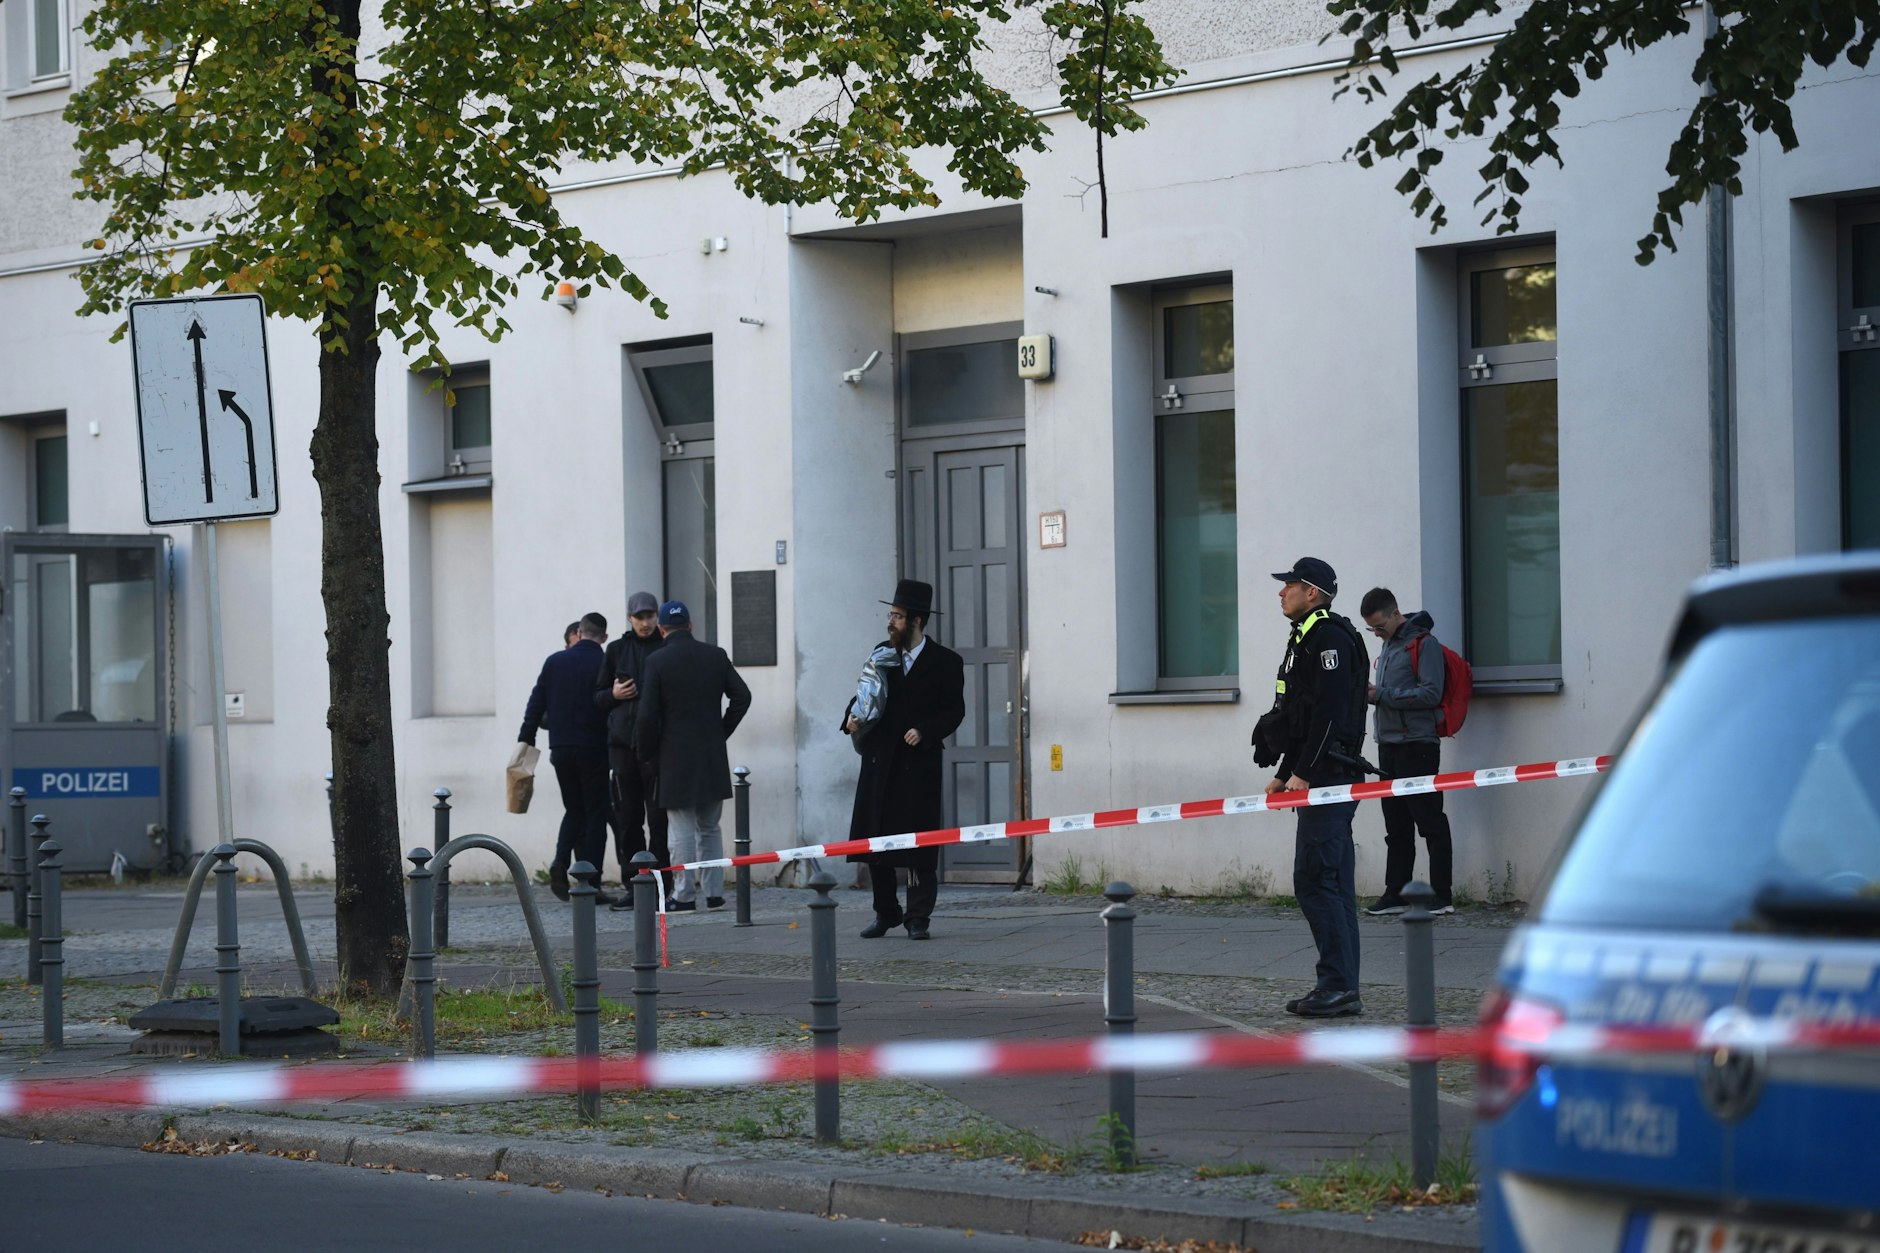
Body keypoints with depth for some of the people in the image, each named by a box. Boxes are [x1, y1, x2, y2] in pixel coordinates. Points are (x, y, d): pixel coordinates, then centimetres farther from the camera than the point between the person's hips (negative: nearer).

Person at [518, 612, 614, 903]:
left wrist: (525, 741, 11)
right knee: (595, 813, 3)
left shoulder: (554, 661, 4)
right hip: (593, 748, -3)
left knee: (574, 810, 17)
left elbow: (536, 704, 5)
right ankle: (590, 884, -2)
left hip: (561, 748, 4)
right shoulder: (605, 666, -6)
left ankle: (561, 862, -6)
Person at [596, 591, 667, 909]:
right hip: (623, 742, 3)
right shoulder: (617, 650, 11)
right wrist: (613, 694, -5)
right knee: (627, 817, 4)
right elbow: (598, 696, 16)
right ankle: (632, 885, 8)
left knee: (658, 817, -4)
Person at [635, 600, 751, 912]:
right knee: (710, 827, 13)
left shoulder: (657, 662, -9)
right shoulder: (715, 656, 3)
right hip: (712, 757, 4)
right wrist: (722, 731, 12)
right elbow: (742, 696, 3)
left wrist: (646, 753, 3)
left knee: (681, 829, 0)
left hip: (675, 757, -4)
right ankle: (714, 893, 12)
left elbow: (647, 715, -11)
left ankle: (685, 895, 0)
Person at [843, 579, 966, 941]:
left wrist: (924, 731, -17)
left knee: (919, 843, -4)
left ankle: (918, 917, 1)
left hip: (919, 764, -4)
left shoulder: (945, 662, -1)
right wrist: (853, 713, -1)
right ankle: (885, 913, 17)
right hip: (879, 762, 4)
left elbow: (954, 711, -3)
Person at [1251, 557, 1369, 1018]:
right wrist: (1283, 774, 22)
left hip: (1328, 776, -11)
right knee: (1333, 884, 10)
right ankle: (1342, 990, 11)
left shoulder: (1329, 639, -12)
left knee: (1314, 880, -13)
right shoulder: (1306, 638, 21)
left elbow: (1329, 714, -20)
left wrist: (1303, 775, -21)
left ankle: (1338, 985, -13)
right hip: (1316, 782, 11)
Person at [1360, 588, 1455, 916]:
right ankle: (1396, 893, 14)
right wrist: (1372, 694, 8)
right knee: (1396, 825, 10)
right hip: (1389, 746, 9)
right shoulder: (1388, 645, 19)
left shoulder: (1424, 644, -8)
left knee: (1430, 821, -5)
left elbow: (1431, 694, -17)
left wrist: (1382, 694, -17)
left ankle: (1442, 895, -3)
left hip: (1417, 745, -9)